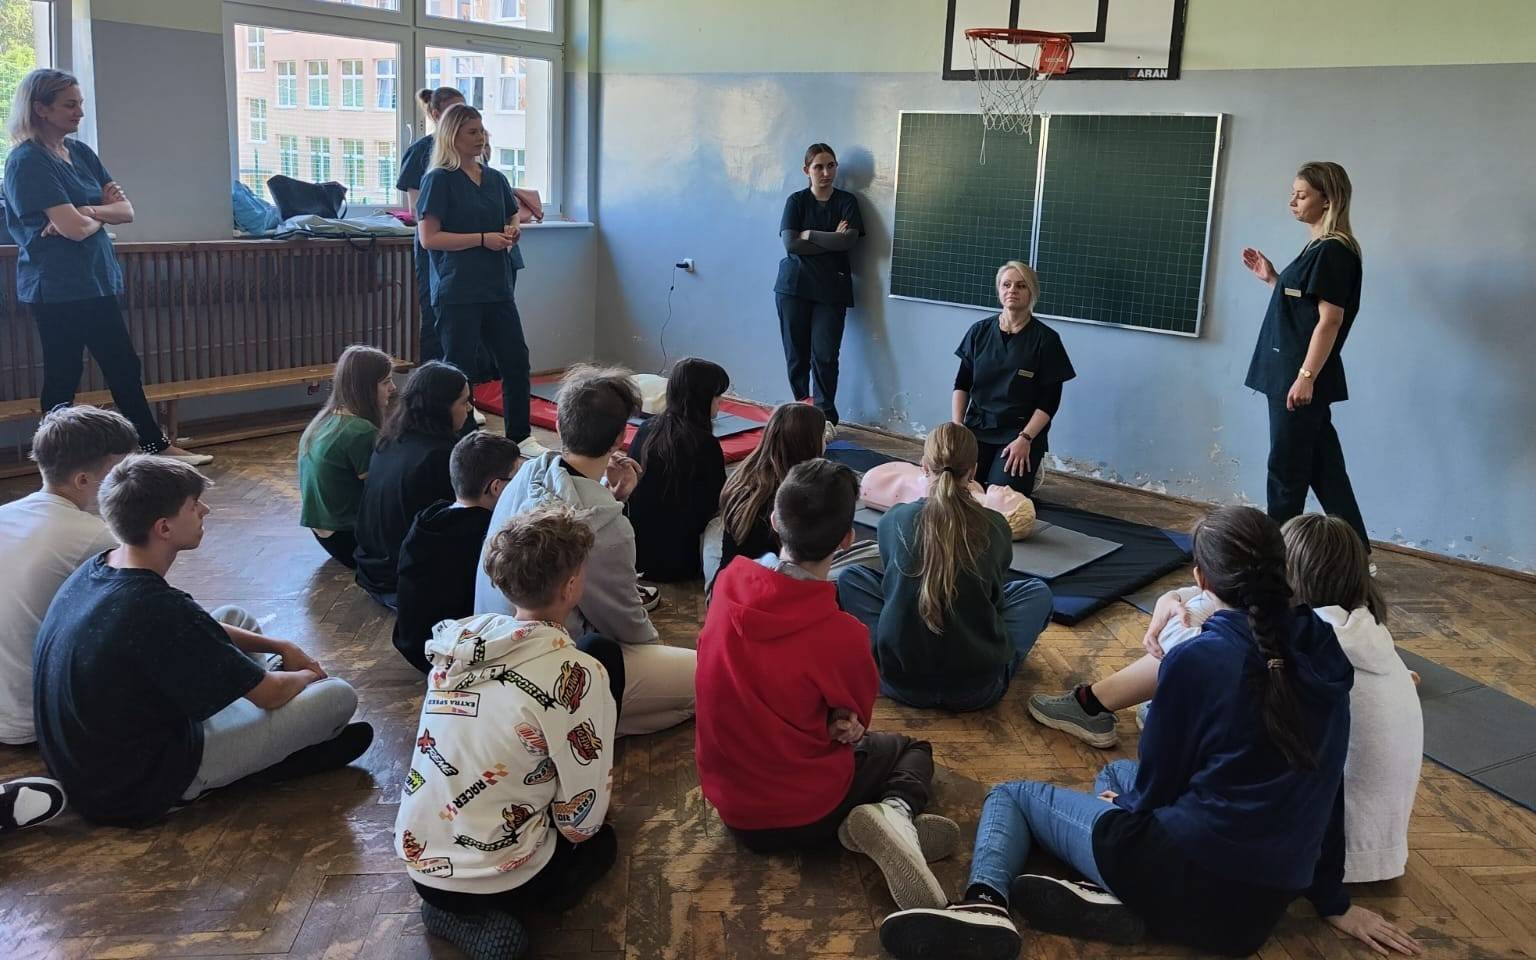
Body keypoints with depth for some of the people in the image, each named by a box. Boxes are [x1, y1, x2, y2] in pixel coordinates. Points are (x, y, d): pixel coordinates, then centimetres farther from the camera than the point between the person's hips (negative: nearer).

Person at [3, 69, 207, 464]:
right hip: (57, 288, -8)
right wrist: (102, 213, -1)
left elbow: (126, 210, 4)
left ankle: (155, 446, 19)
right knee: (63, 377, 0)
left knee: (124, 369, 11)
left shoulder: (80, 152, 11)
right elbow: (75, 228, -21)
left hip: (96, 281, 8)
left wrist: (86, 212, -13)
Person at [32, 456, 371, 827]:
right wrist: (307, 675, 3)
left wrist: (281, 647, 8)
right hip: (141, 788, -9)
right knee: (338, 697, -10)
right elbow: (269, 693, -19)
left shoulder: (94, 570, -5)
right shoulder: (158, 610, -33)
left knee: (233, 617, 19)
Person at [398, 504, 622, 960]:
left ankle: (453, 910, 12)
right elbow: (581, 817, -13)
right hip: (497, 880, -5)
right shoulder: (577, 674, -22)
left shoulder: (454, 640, -4)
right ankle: (481, 916, 7)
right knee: (601, 842, 28)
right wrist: (583, 833, 9)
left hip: (420, 862, 5)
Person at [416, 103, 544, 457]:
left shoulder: (495, 178, 11)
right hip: (458, 291, -6)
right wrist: (482, 239, -17)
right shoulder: (439, 180, -8)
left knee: (516, 359, 8)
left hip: (497, 286, 6)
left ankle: (520, 436, 20)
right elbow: (429, 237, -14)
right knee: (458, 367, 1)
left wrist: (513, 230, 1)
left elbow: (513, 216, 26)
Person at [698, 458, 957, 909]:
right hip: (807, 813, -4)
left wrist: (831, 720, -6)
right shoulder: (841, 635, -27)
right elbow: (856, 717, -6)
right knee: (914, 749, 26)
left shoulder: (728, 583, -12)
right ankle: (896, 812, -7)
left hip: (731, 804, 4)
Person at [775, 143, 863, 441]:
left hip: (832, 289, -1)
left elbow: (850, 240, -11)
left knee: (825, 355, -8)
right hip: (794, 286, 1)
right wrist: (832, 240, -9)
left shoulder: (846, 201, 6)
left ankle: (826, 416, -1)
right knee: (796, 353, 1)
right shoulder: (796, 201, 5)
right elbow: (790, 244, -8)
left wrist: (809, 234, -7)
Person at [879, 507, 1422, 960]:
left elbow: (1156, 788, -3)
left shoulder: (1196, 660, -13)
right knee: (1118, 775, 31)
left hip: (1188, 876, -6)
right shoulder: (1324, 655, 2)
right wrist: (1332, 901, 21)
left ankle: (987, 903, -15)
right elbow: (1325, 787, 10)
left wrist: (1123, 802, 20)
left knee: (1011, 795, 15)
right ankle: (1115, 901, 3)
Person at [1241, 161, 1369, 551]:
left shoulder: (1333, 252, -14)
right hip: (1292, 374, 10)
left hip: (1301, 377, -10)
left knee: (1286, 469, 0)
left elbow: (1330, 319, -19)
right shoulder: (1318, 249, 16)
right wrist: (1271, 278, 12)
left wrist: (1306, 376, -22)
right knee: (1322, 467, 12)